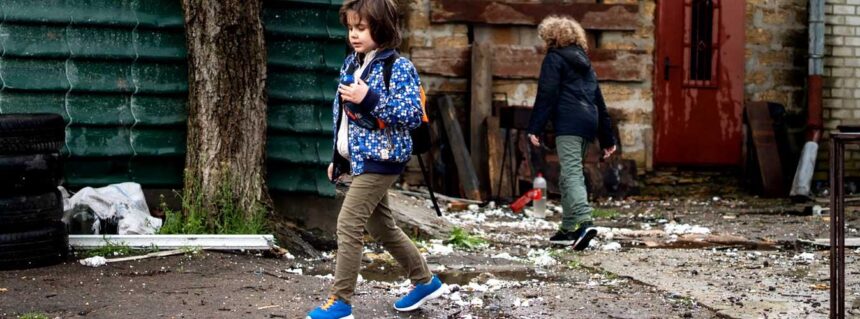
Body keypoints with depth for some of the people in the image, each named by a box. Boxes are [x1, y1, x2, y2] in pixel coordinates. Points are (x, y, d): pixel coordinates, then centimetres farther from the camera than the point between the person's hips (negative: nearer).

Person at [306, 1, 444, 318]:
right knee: (381, 226, 16)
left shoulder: (398, 67, -14)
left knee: (348, 224, -12)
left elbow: (413, 114, -20)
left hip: (380, 159, -9)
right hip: (360, 158, 9)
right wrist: (338, 157, 20)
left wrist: (369, 99, -27)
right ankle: (425, 281, 31)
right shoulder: (351, 63, 11)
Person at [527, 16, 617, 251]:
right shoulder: (584, 62, 26)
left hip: (568, 124, -8)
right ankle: (568, 228, 17)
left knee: (571, 173, -16)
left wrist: (535, 128, -10)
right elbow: (599, 100, 26)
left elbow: (546, 96, -8)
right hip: (589, 123, 8)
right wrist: (607, 138, 26)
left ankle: (584, 221, -33)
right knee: (570, 174, 15)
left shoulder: (554, 59, 3)